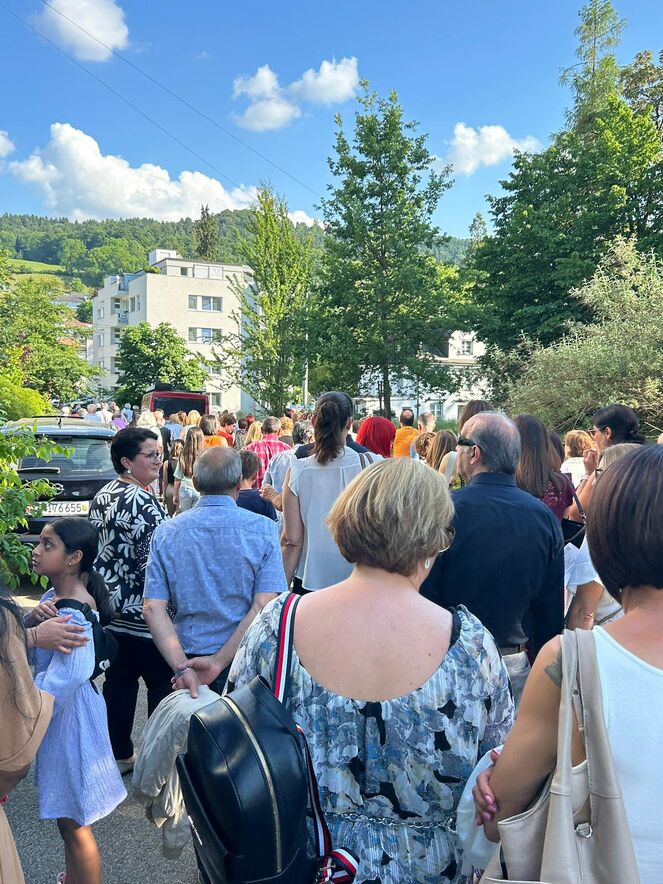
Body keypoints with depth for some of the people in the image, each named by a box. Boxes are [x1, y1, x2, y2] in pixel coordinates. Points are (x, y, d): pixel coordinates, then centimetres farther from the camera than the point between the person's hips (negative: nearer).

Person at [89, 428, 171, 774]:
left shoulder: (101, 497, 7)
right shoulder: (142, 502, -21)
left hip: (112, 610, 9)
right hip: (145, 614, -8)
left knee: (118, 682, 16)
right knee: (162, 685, 5)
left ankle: (120, 754, 28)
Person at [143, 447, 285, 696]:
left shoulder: (166, 532, -5)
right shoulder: (262, 529, -11)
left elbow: (153, 608, -11)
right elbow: (264, 606, -19)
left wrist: (182, 667, -16)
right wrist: (219, 662, -17)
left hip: (189, 656, 2)